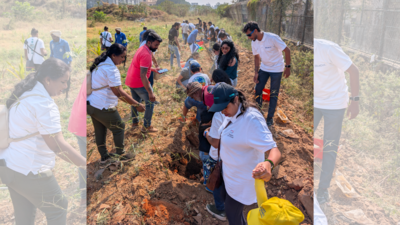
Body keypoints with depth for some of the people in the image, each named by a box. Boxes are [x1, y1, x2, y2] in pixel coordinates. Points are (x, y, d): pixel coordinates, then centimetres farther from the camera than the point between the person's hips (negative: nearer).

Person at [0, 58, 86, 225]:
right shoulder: (44, 103, -21)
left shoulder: (23, 94, 7)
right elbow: (58, 146, -25)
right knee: (58, 208, 10)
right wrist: (86, 164, -21)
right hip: (30, 172, -9)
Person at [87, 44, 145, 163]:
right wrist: (137, 105, -20)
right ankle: (120, 154, 25)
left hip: (91, 105, 9)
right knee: (119, 128, 11)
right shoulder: (111, 69, -21)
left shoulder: (99, 64, 9)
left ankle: (104, 156, 35)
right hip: (103, 108, -9)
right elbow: (119, 92, -25)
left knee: (100, 131, 20)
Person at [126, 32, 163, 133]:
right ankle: (146, 127, 10)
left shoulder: (142, 49, 7)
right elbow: (143, 75, -29)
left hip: (130, 81, 10)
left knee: (135, 101, 23)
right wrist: (150, 92, -28)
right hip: (139, 83, -10)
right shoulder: (146, 55, -24)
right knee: (150, 103, 3)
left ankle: (134, 123, 36)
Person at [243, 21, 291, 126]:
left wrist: (287, 67, -16)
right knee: (258, 90, 4)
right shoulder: (254, 43, -7)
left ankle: (270, 118, 15)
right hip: (264, 68, 5)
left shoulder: (272, 38, -25)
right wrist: (256, 72, 1)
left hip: (276, 69, -5)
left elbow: (287, 50, -18)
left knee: (273, 95, 2)